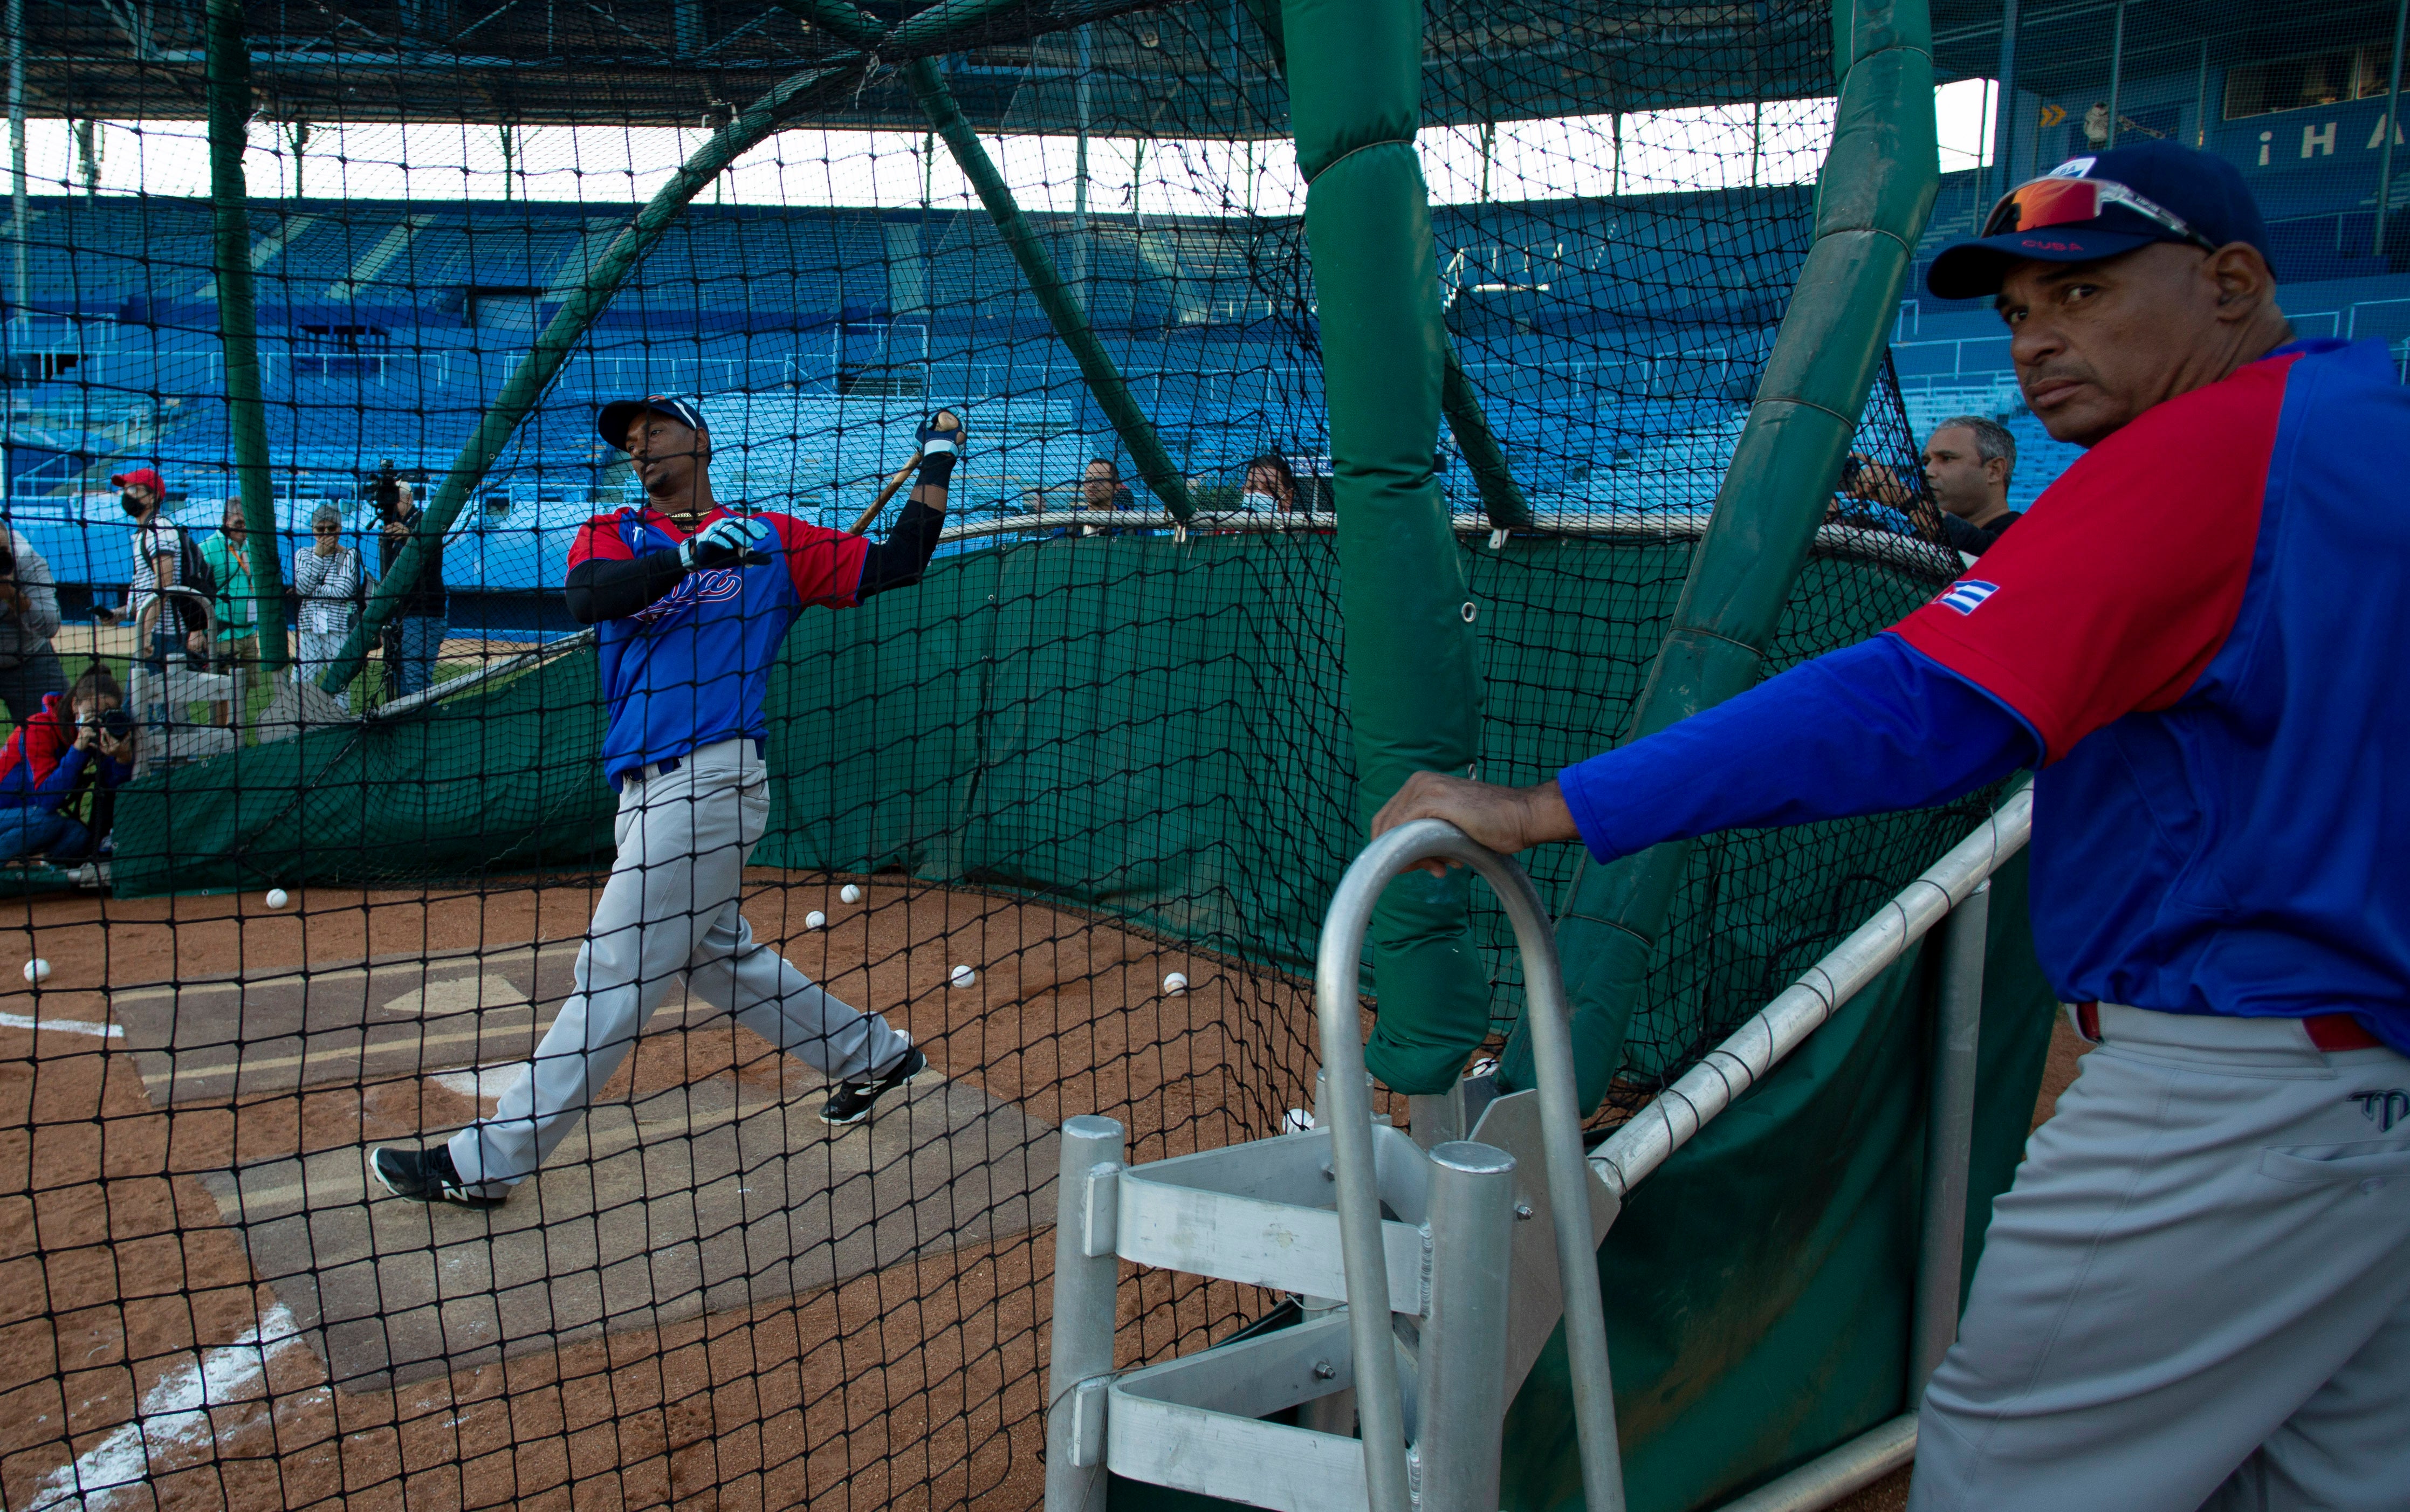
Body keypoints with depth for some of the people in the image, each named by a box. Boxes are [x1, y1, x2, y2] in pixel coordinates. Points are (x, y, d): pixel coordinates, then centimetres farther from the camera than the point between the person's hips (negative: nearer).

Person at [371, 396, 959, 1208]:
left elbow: (897, 564, 8)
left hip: (713, 779, -6)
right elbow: (586, 598, -10)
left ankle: (487, 1161, -1)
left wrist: (938, 461, 6)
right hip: (645, 785, 6)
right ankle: (873, 1054, 34)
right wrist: (690, 554, -22)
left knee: (616, 974, -5)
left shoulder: (773, 539, 7)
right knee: (720, 959, 17)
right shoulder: (614, 534, 13)